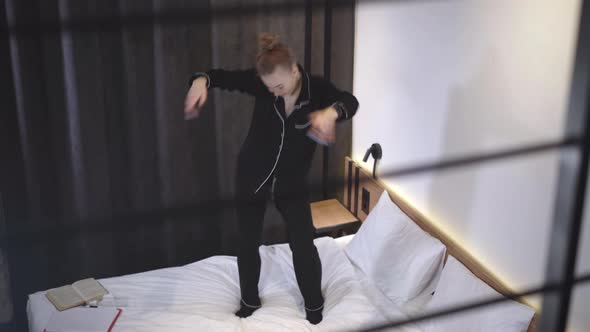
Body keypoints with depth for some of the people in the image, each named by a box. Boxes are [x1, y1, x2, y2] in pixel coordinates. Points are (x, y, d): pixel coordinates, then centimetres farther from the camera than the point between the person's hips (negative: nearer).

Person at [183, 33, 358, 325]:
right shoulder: (261, 83, -16)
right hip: (252, 177, 1)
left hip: (292, 181, -1)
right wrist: (202, 80, -38)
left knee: (303, 244, 5)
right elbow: (223, 76, -14)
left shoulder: (316, 88, -18)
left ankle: (314, 305, 30)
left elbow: (349, 101, -29)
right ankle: (250, 301, 37)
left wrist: (331, 112, -53)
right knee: (248, 243, 13)